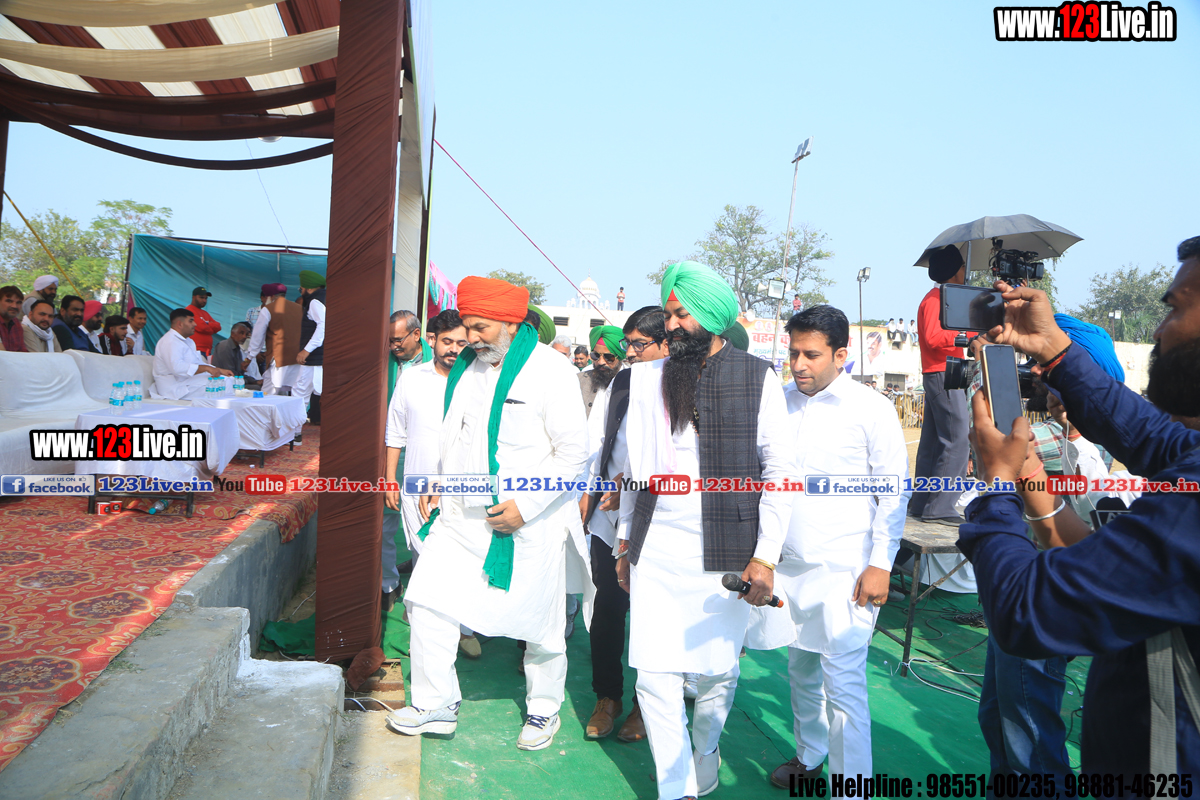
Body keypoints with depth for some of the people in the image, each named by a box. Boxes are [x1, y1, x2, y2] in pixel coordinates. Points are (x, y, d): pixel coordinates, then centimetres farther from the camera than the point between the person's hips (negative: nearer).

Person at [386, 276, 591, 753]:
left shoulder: (550, 371, -12)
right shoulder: (465, 368, 9)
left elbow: (573, 452, -15)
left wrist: (526, 505, -19)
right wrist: (436, 486, 9)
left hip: (530, 522, -6)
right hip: (461, 515, 6)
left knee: (539, 623, 8)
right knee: (427, 600, 2)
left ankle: (544, 709, 33)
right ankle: (435, 706, 21)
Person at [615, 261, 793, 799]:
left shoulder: (757, 379, -1)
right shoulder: (648, 377, 8)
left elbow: (780, 471, -2)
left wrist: (766, 555, -7)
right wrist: (624, 541, 15)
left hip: (724, 553, -2)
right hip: (655, 550, 2)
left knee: (717, 671, 10)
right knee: (655, 676, 1)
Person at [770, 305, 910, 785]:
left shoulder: (871, 408, -8)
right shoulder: (780, 401, 5)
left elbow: (895, 490, -5)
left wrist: (881, 564, -10)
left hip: (843, 571, -5)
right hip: (788, 565, 5)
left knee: (843, 683, -4)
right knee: (800, 668, 18)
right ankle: (808, 757, 40)